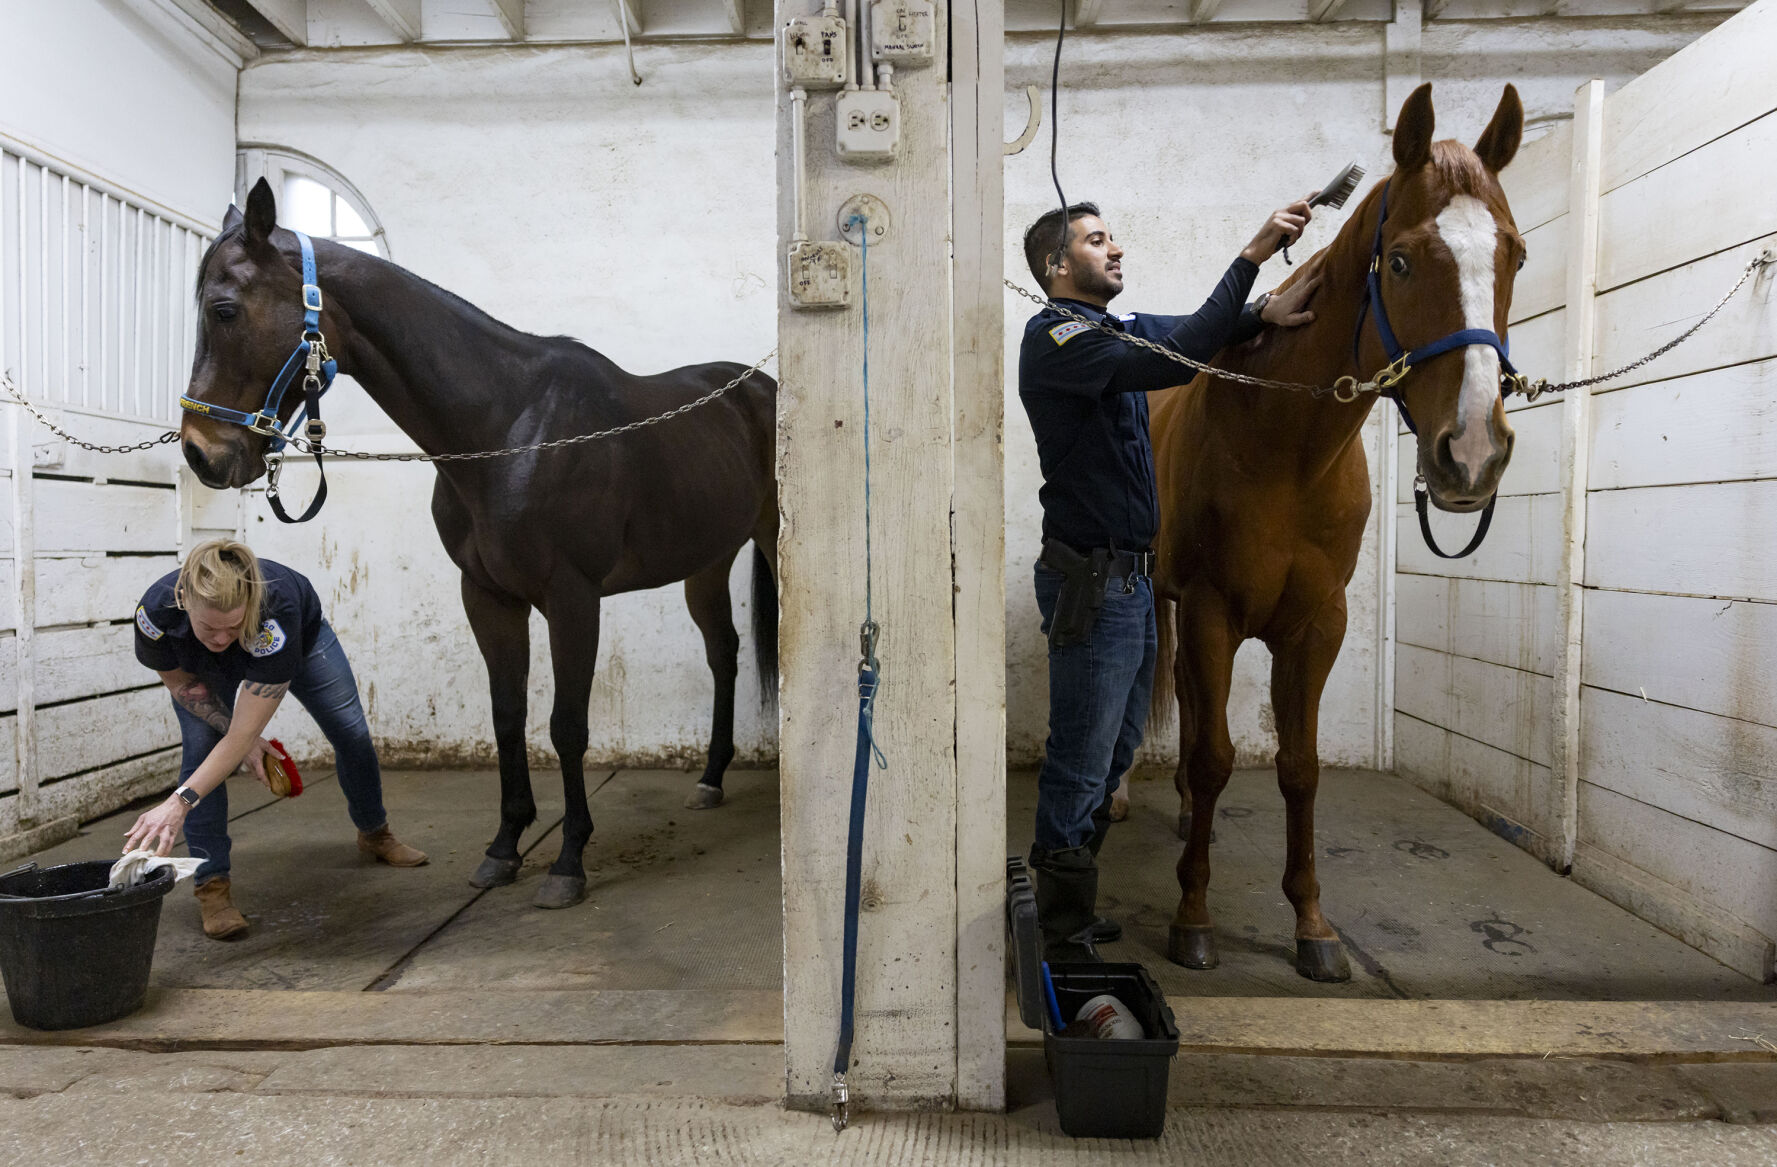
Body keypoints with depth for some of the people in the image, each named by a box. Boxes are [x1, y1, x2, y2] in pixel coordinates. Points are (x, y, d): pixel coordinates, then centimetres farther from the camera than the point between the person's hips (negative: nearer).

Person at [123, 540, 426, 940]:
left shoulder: (276, 613, -48)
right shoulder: (156, 612, -41)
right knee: (201, 748, -19)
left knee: (351, 732, 1)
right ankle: (211, 884, -6)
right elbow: (183, 684, -18)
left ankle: (374, 833, 28)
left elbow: (243, 735, -46)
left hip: (302, 633, -1)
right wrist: (242, 738, -24)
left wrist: (179, 802, -54)